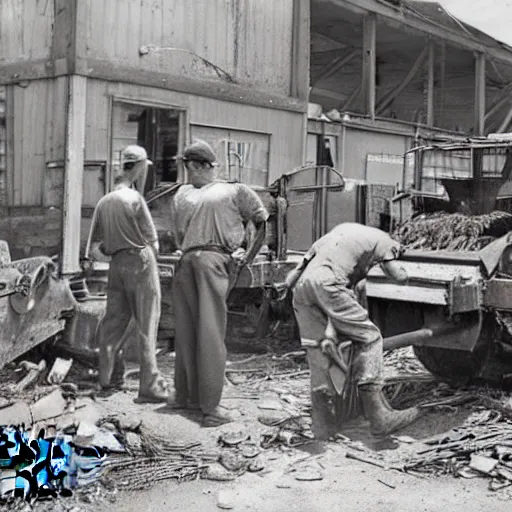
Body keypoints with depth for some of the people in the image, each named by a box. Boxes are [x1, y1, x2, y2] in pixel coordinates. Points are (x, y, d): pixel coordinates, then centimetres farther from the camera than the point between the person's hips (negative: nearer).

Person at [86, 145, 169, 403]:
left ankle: (107, 377, 22)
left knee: (114, 320, 14)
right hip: (141, 260, -6)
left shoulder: (103, 201, 6)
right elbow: (152, 239, -6)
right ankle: (150, 386, -1)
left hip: (116, 263, 6)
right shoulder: (134, 198, -12)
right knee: (146, 324, -2)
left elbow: (95, 244, 10)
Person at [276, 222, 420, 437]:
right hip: (327, 283, -7)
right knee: (369, 338, -3)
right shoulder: (383, 240, 14)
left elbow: (309, 255, 27)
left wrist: (288, 282, 25)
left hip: (302, 285, 7)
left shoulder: (345, 227, 32)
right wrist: (393, 259, 28)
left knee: (317, 347, 16)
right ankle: (378, 417, -10)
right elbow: (400, 277, 6)